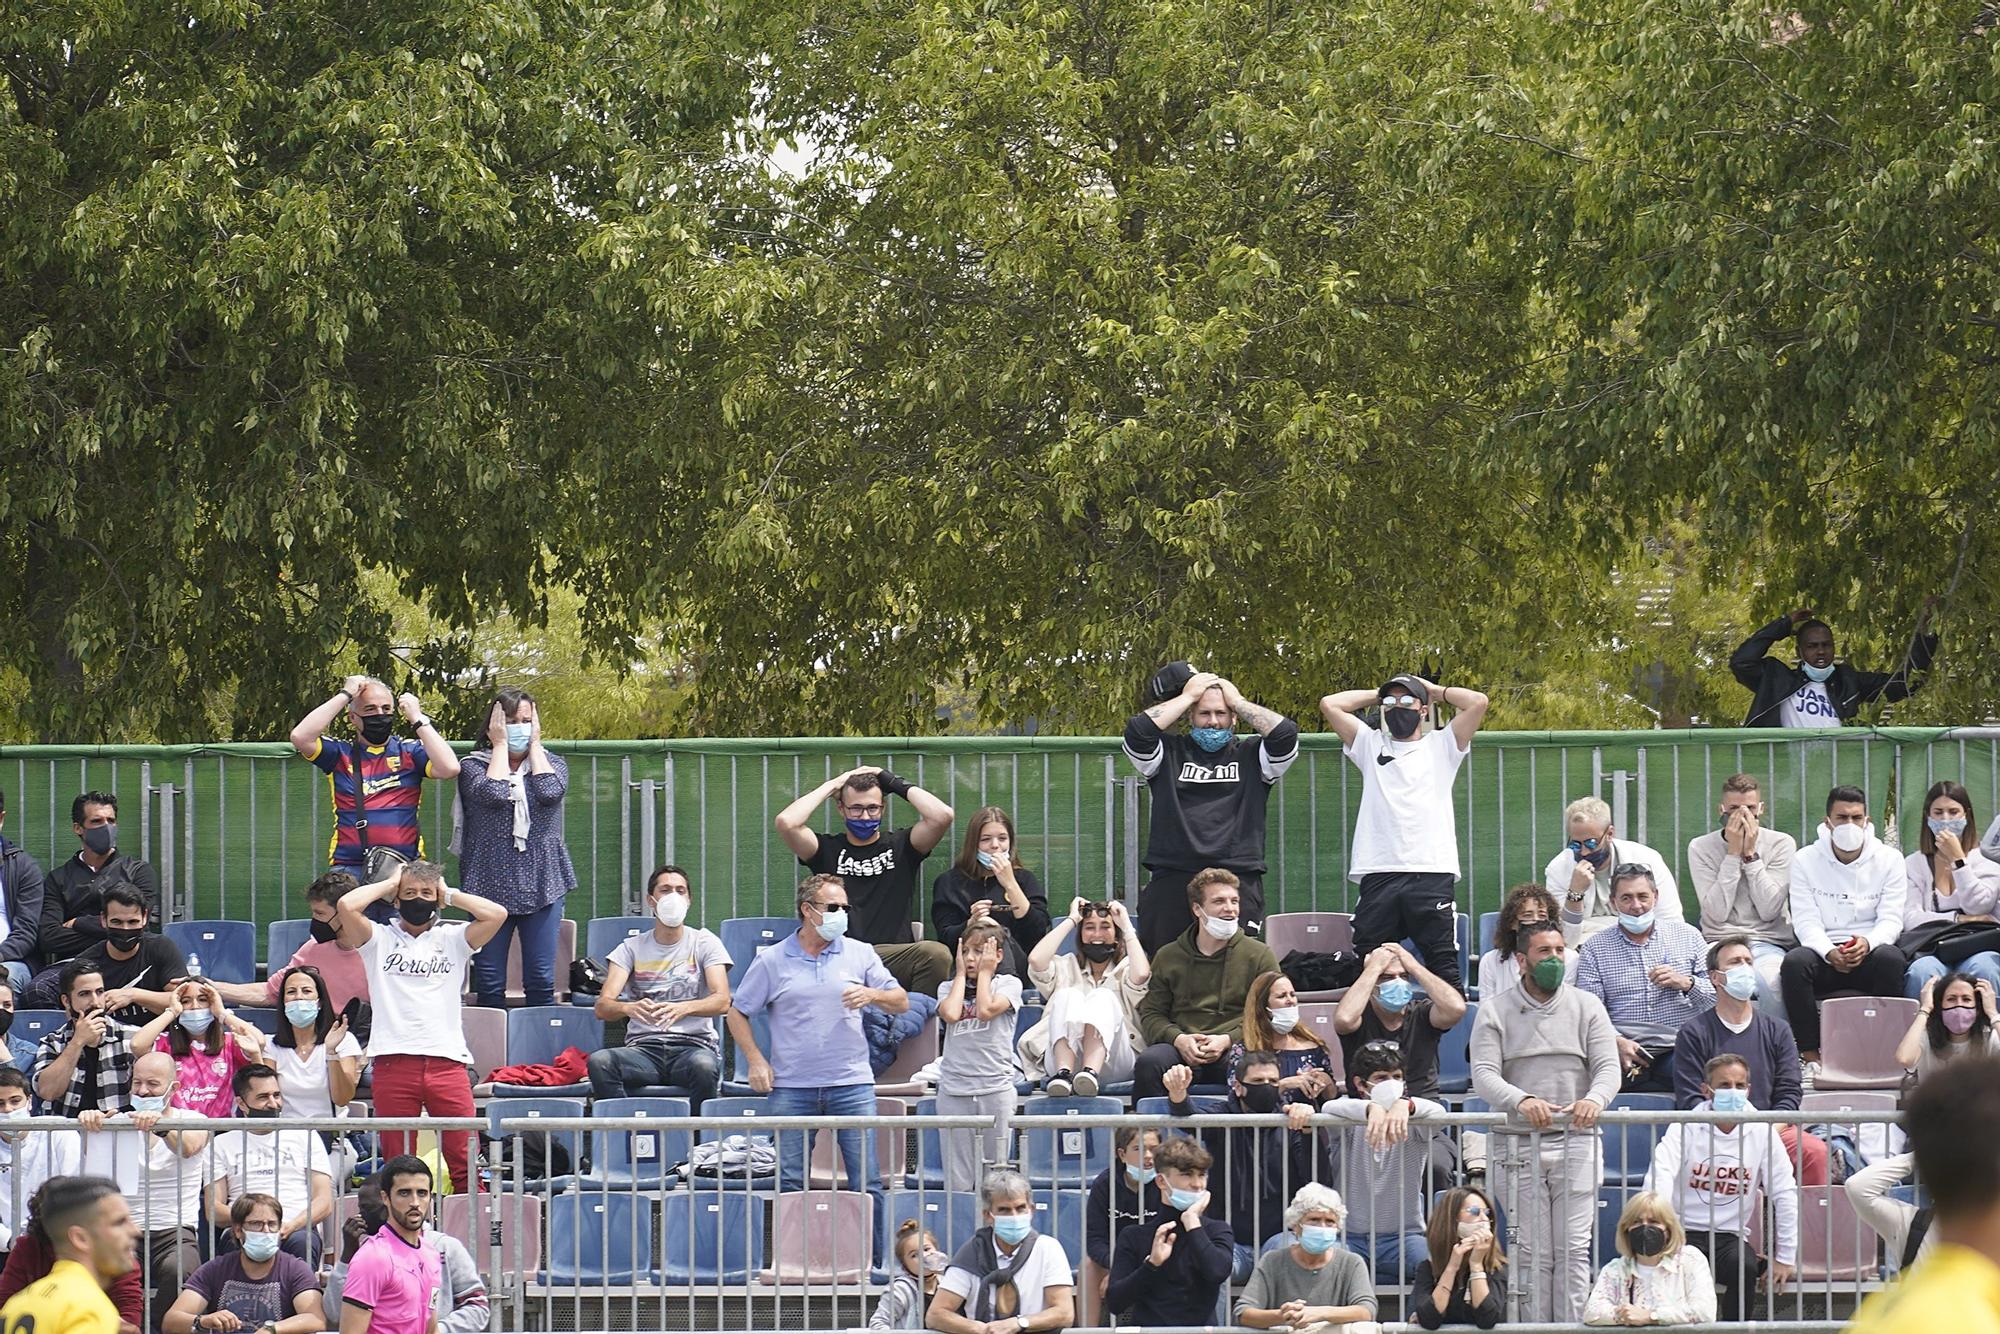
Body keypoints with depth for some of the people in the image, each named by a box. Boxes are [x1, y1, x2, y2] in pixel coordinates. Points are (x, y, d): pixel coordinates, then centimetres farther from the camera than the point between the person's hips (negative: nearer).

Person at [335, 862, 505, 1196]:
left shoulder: (452, 939, 16)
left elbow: (496, 914, 3)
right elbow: (347, 905, -4)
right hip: (394, 1063, -1)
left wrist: (448, 894, 13)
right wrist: (389, 884, 11)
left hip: (447, 1061, 1)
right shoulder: (380, 938, 13)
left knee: (465, 1162, -5)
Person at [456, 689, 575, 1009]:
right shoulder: (474, 766, 5)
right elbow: (493, 793, -16)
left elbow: (550, 791, -12)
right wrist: (500, 745, -3)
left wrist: (534, 743, 0)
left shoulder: (552, 763, 11)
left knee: (541, 982, -1)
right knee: (489, 985, -2)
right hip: (490, 883, -1)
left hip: (541, 884, 1)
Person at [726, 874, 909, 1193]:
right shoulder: (772, 961, 6)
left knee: (866, 1183, -3)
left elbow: (901, 1002, 10)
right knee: (790, 1183, 2)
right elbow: (737, 1013, 11)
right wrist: (756, 1061, -1)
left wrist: (872, 995, -11)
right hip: (791, 1088, 0)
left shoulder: (860, 954, 9)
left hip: (851, 1084, 0)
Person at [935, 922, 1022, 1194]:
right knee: (957, 1178, -1)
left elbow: (986, 1010, -12)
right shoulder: (949, 987, 14)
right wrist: (961, 974, 4)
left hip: (995, 1088, -2)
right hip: (954, 1089, 2)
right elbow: (951, 1014, -8)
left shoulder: (1008, 985, 7)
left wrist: (984, 972, 1)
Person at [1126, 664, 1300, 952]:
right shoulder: (1169, 752, 15)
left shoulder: (1250, 756, 15)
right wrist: (1187, 697, 5)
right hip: (1171, 882, 0)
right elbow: (1138, 732, -3)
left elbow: (1285, 734, -1)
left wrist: (1237, 701, 7)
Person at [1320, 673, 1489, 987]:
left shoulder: (1441, 746, 14)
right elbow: (1330, 704, 14)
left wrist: (1435, 691, 17)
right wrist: (1377, 695, 22)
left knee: (1443, 963, -4)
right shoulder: (1370, 745, 20)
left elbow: (1478, 702, 4)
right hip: (1379, 875, 2)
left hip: (1433, 874, -2)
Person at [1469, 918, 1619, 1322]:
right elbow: (1484, 1076, -7)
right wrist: (1522, 1101, -27)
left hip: (1576, 1143, 1)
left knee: (1573, 1251, -5)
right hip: (1517, 1148, -1)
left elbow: (1608, 1067, 1)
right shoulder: (1495, 1014, 5)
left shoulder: (1587, 1007, 10)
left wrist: (1595, 1098, -22)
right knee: (1533, 1254, -2)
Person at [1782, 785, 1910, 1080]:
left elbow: (1891, 919, -2)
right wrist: (1830, 952, -23)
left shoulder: (1888, 859, 6)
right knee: (1794, 962, -33)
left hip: (1871, 949, 0)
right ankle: (1810, 1056, -28)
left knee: (1890, 959, -36)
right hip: (1824, 952, 0)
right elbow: (1806, 922, -2)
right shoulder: (1806, 860, 6)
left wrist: (1867, 943, -25)